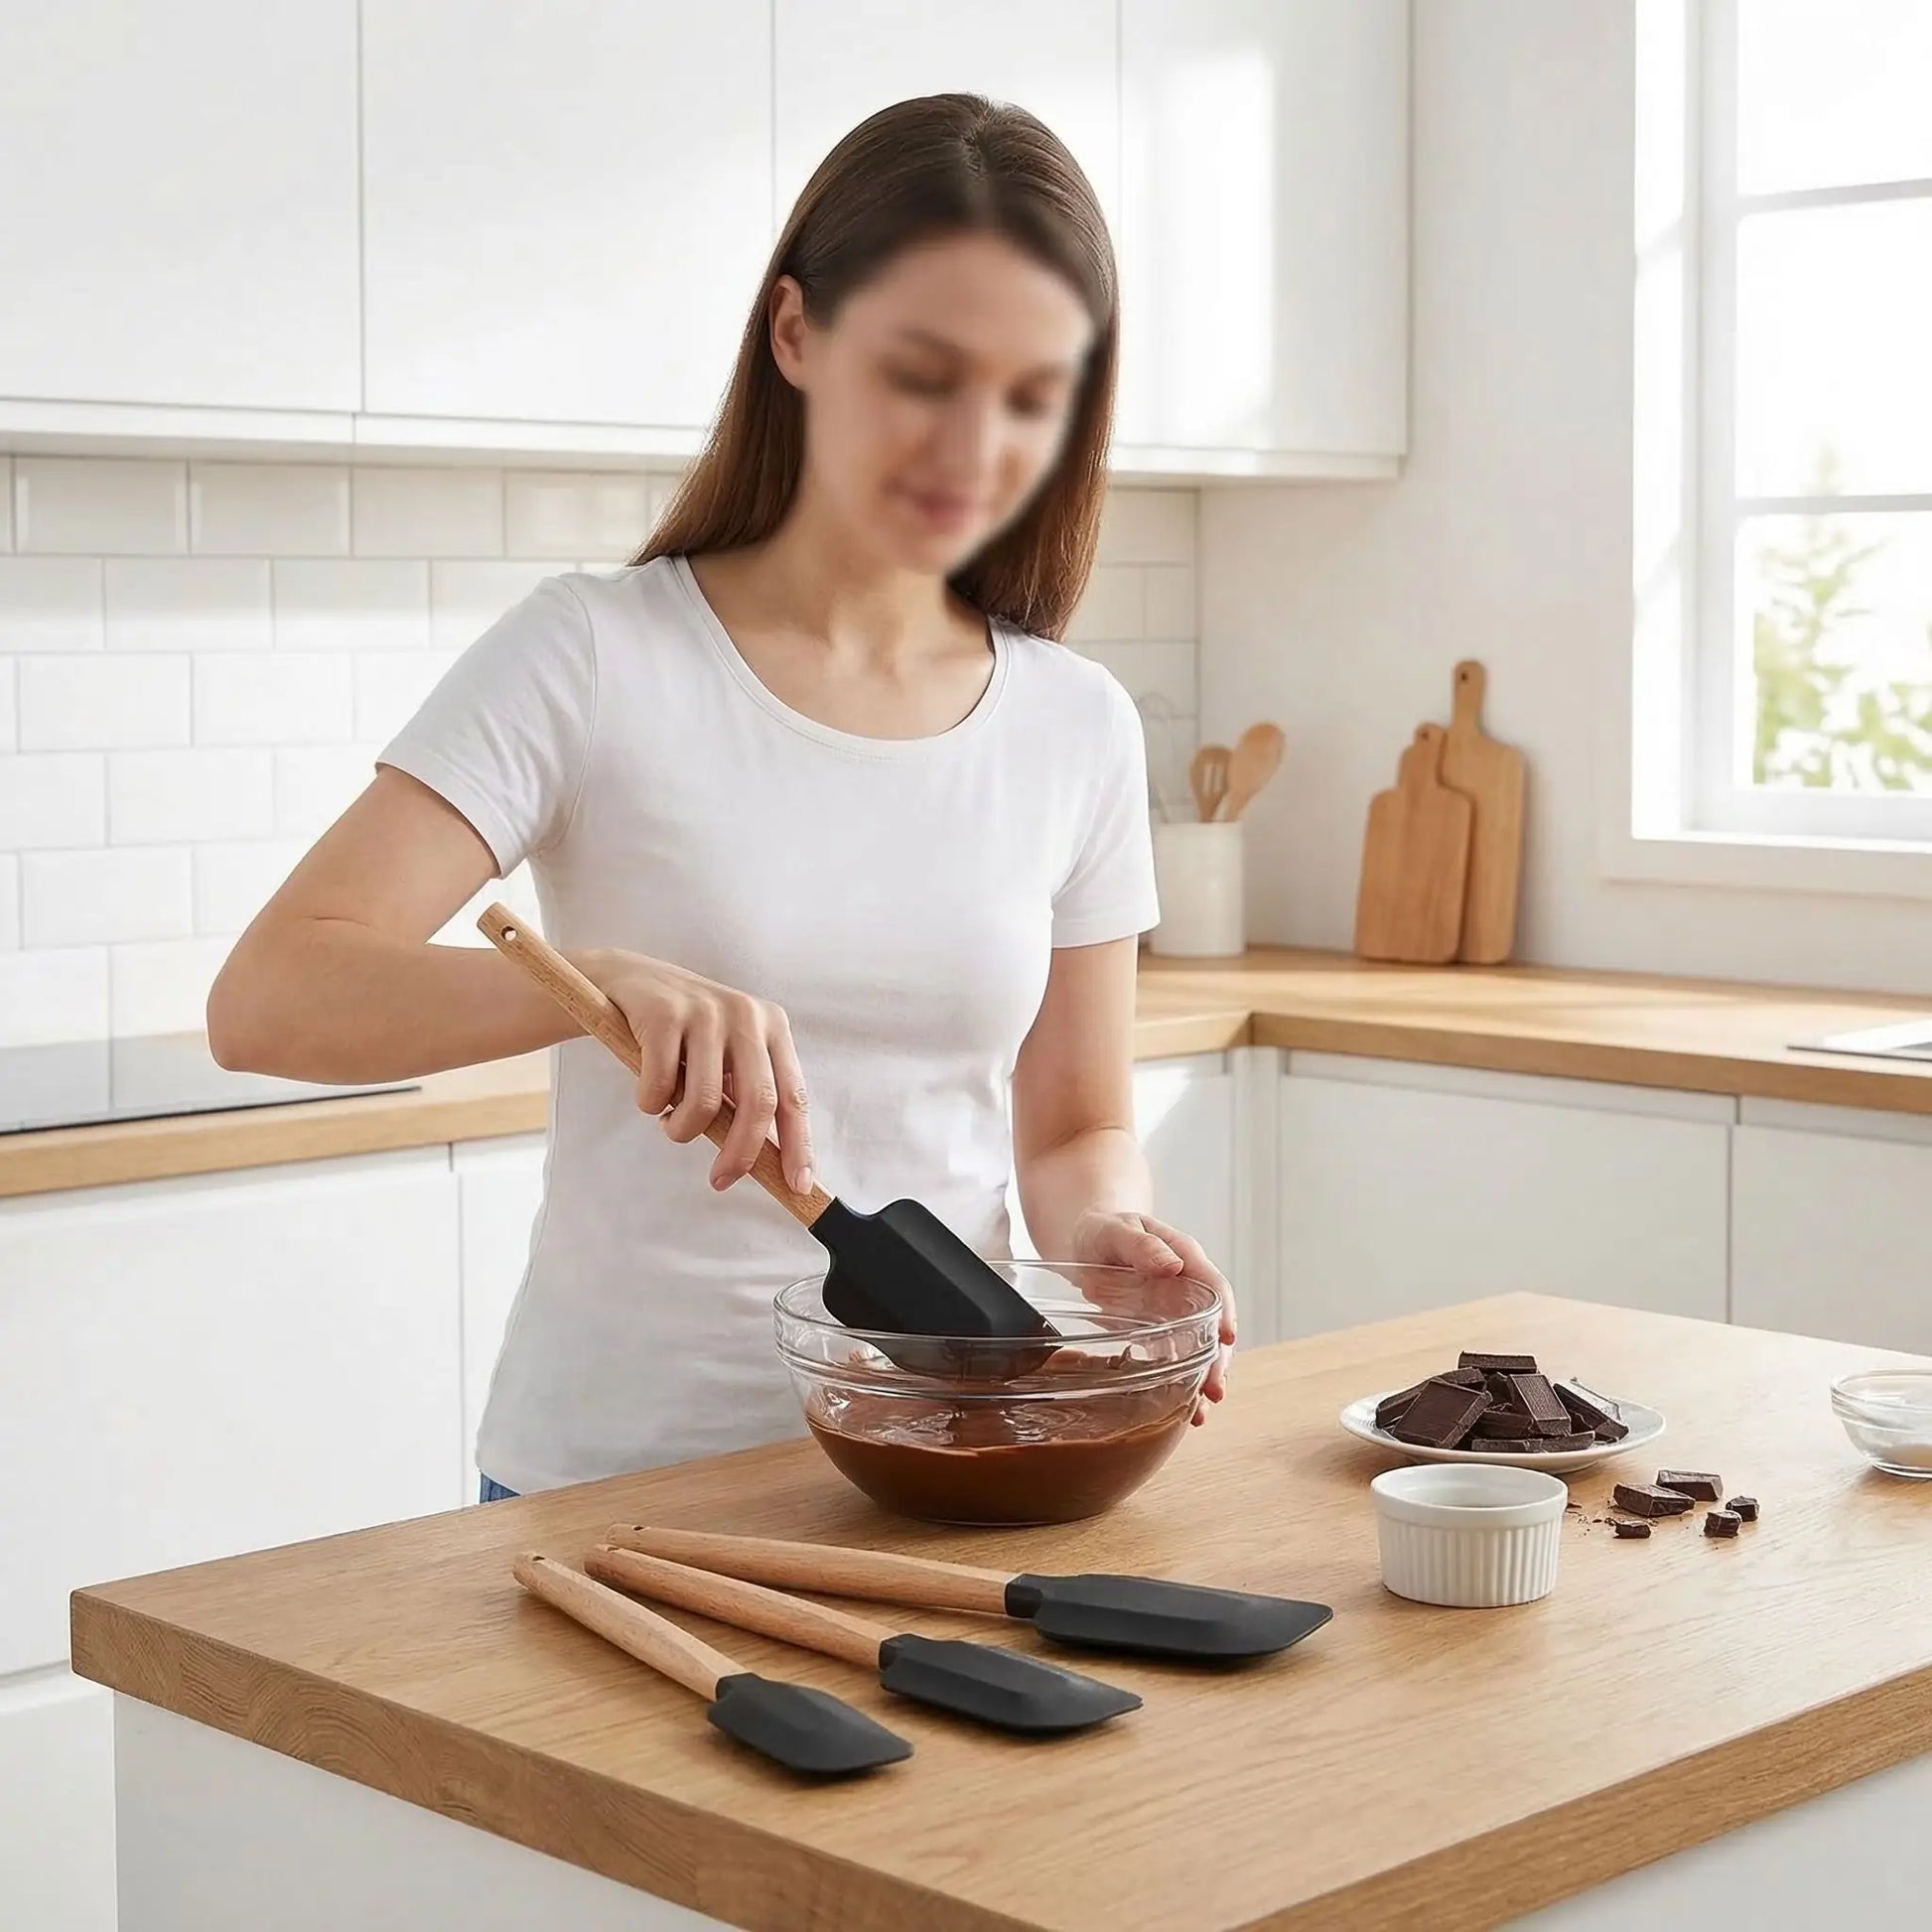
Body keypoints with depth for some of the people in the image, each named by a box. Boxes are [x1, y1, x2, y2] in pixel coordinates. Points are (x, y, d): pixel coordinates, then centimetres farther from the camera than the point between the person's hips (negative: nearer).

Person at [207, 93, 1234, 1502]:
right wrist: (606, 981, -34)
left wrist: (1104, 1230, -14)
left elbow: (1077, 1126, 9)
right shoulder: (596, 657, -10)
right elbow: (268, 1002, -18)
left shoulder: (1079, 728, 1)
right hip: (614, 1471, -3)